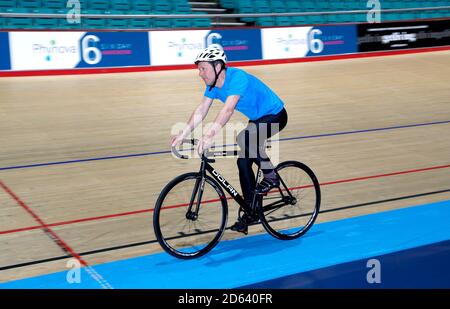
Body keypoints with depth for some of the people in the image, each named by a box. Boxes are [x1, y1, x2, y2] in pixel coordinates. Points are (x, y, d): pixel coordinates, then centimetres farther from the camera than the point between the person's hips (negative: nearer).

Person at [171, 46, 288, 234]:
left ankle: (270, 177, -12)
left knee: (245, 137, -34)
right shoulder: (213, 84, -4)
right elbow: (201, 110, -7)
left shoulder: (237, 78, -31)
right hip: (258, 119, 9)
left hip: (275, 116, -9)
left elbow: (228, 110, -43)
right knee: (244, 162, 3)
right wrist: (183, 134, -17)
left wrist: (209, 135, -52)